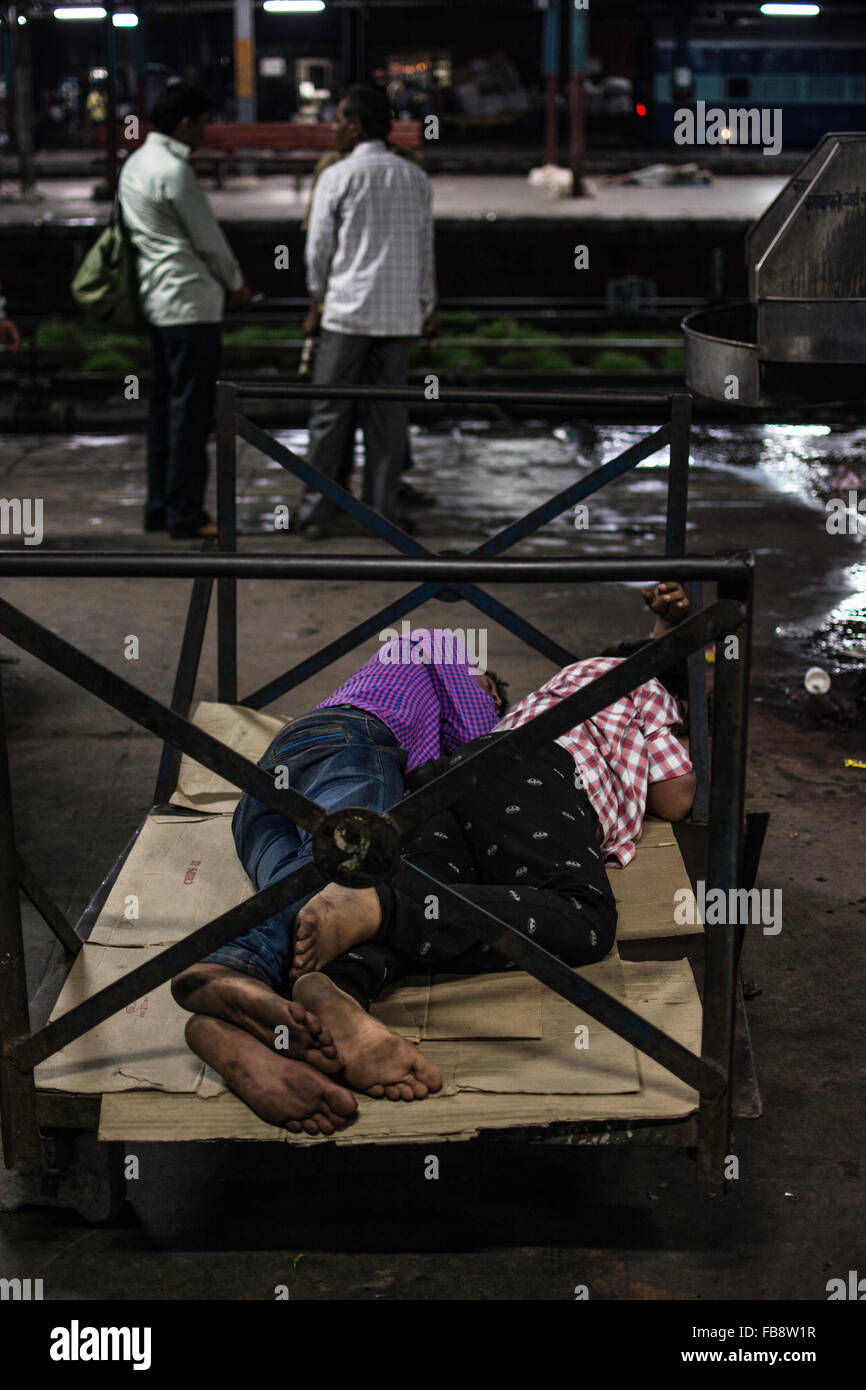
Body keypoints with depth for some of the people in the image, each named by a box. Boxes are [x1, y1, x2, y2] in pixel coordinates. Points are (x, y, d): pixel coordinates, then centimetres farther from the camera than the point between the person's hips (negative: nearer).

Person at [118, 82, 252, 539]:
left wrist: (224, 280, 17)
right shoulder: (173, 171, -16)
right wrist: (237, 284, 6)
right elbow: (207, 237, -10)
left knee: (164, 406, 13)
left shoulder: (135, 164, 13)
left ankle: (158, 506, 18)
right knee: (191, 410, -5)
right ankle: (184, 513, -2)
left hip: (155, 298, 10)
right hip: (189, 302, -10)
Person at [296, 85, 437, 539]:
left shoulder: (337, 177, -7)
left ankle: (315, 513, 3)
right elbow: (426, 249, 10)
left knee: (329, 413, 2)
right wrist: (429, 307, 19)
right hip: (400, 314, 4)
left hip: (347, 310, -4)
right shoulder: (415, 178, 7)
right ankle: (383, 511, 9)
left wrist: (317, 303, 10)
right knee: (387, 413, 8)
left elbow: (318, 248, -3)